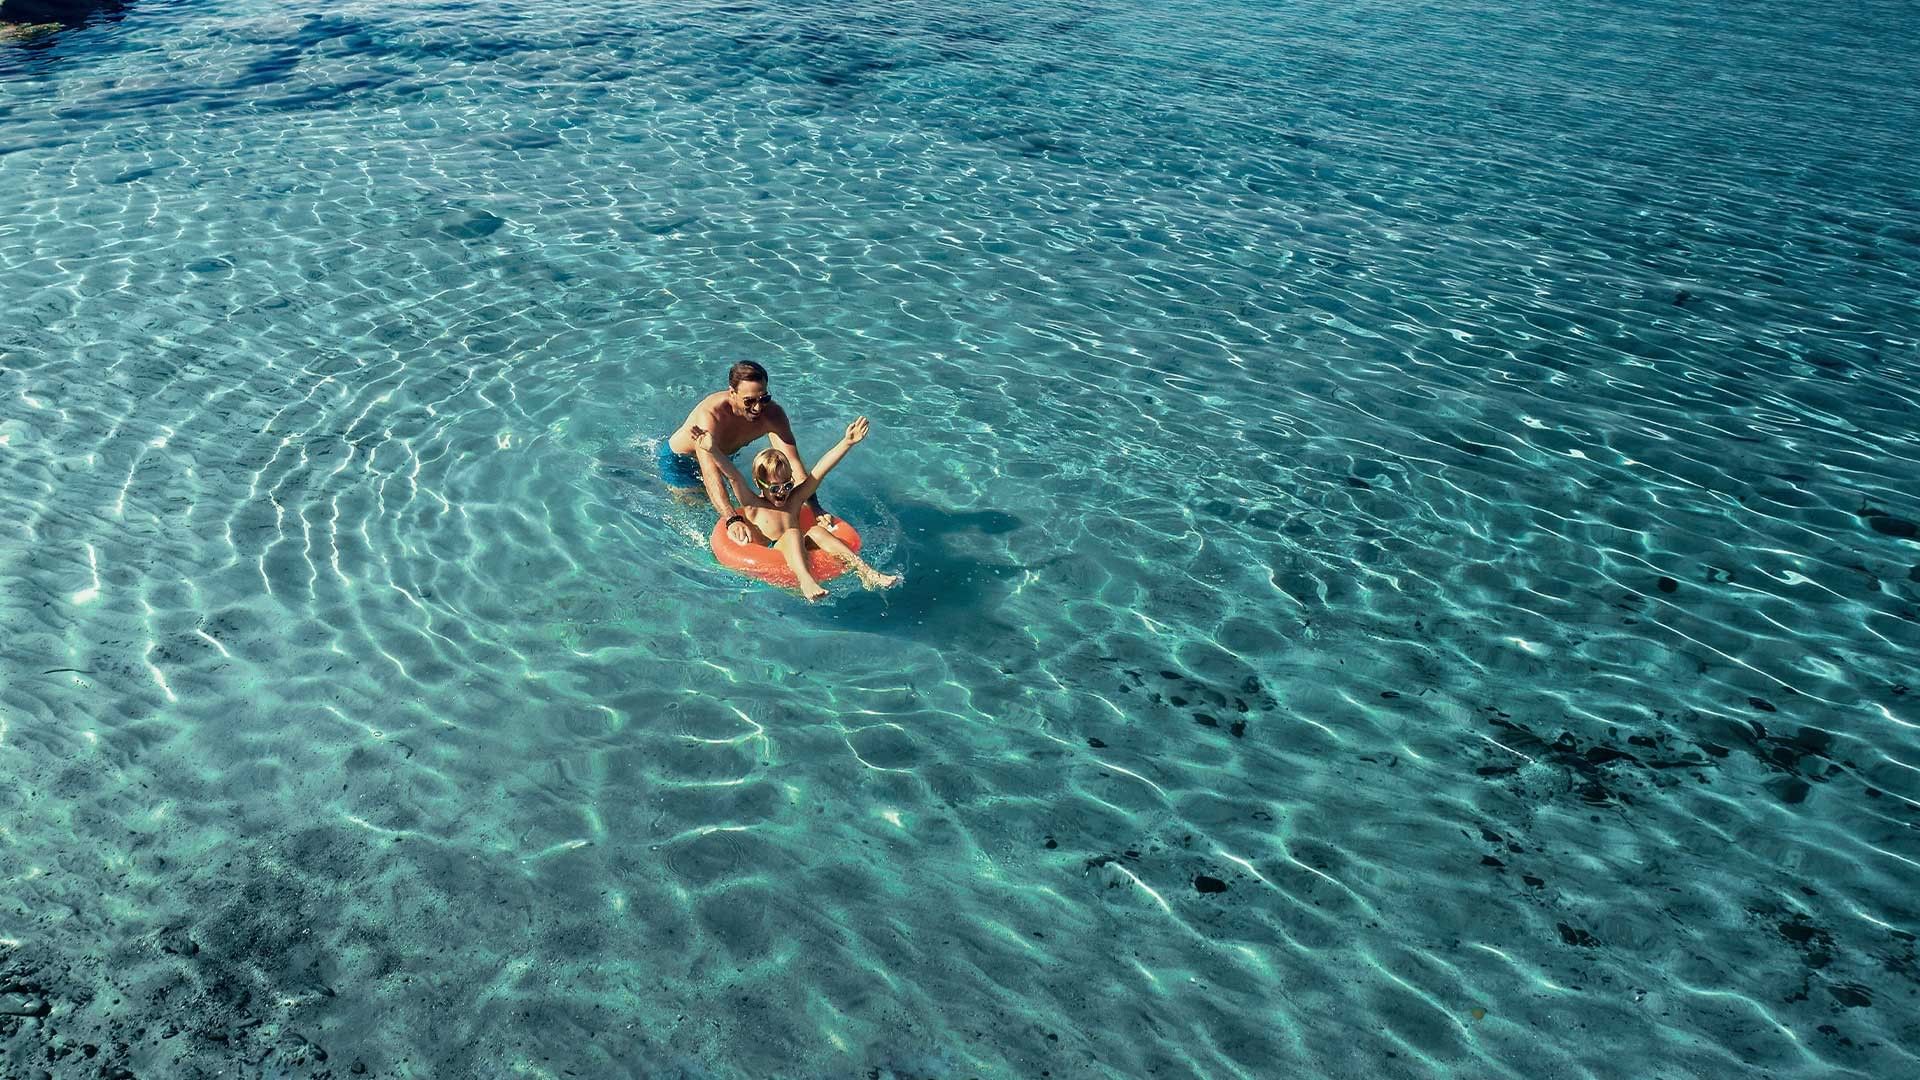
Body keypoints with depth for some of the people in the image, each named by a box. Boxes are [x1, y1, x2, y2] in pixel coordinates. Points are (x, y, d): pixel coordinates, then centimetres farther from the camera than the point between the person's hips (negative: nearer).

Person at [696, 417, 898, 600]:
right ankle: (805, 579, -58)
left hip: (797, 555, 4)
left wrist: (847, 442, 8)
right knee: (793, 534, -29)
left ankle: (863, 569, -35)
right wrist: (713, 452, -24)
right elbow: (735, 477, -10)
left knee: (817, 531, -21)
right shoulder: (753, 506, 6)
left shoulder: (793, 501, 16)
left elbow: (820, 471, 10)